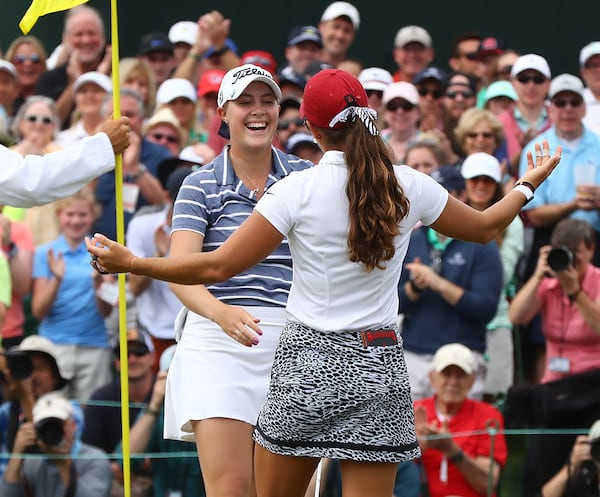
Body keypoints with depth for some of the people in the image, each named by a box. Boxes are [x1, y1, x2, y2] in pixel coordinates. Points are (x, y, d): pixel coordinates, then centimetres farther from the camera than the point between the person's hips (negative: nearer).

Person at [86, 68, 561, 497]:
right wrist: (529, 184, 36)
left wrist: (130, 263, 0)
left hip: (307, 363, -2)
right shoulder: (409, 186, 0)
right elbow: (485, 227, 17)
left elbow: (219, 266, -10)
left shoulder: (298, 189, -9)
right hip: (379, 371, 2)